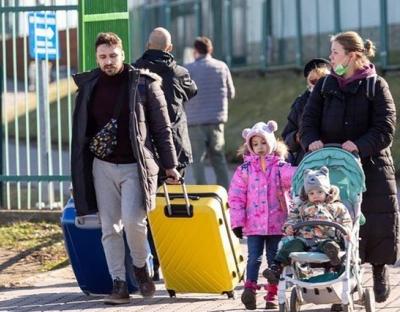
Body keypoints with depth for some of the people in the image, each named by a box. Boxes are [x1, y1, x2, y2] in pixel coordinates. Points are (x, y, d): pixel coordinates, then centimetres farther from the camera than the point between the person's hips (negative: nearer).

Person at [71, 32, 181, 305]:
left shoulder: (144, 84, -3)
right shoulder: (89, 86, 6)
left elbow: (162, 127, 2)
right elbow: (81, 131, 13)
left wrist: (170, 165, 1)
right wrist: (81, 169, 10)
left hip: (136, 166, -4)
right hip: (103, 166, 4)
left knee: (132, 219, -18)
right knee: (110, 228, 3)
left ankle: (141, 267, 8)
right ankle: (119, 284, 8)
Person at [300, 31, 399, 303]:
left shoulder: (376, 86, -2)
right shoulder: (325, 86, 10)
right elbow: (309, 121, 7)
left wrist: (360, 145, -22)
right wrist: (312, 140, -15)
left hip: (371, 166, -3)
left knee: (377, 222, -1)